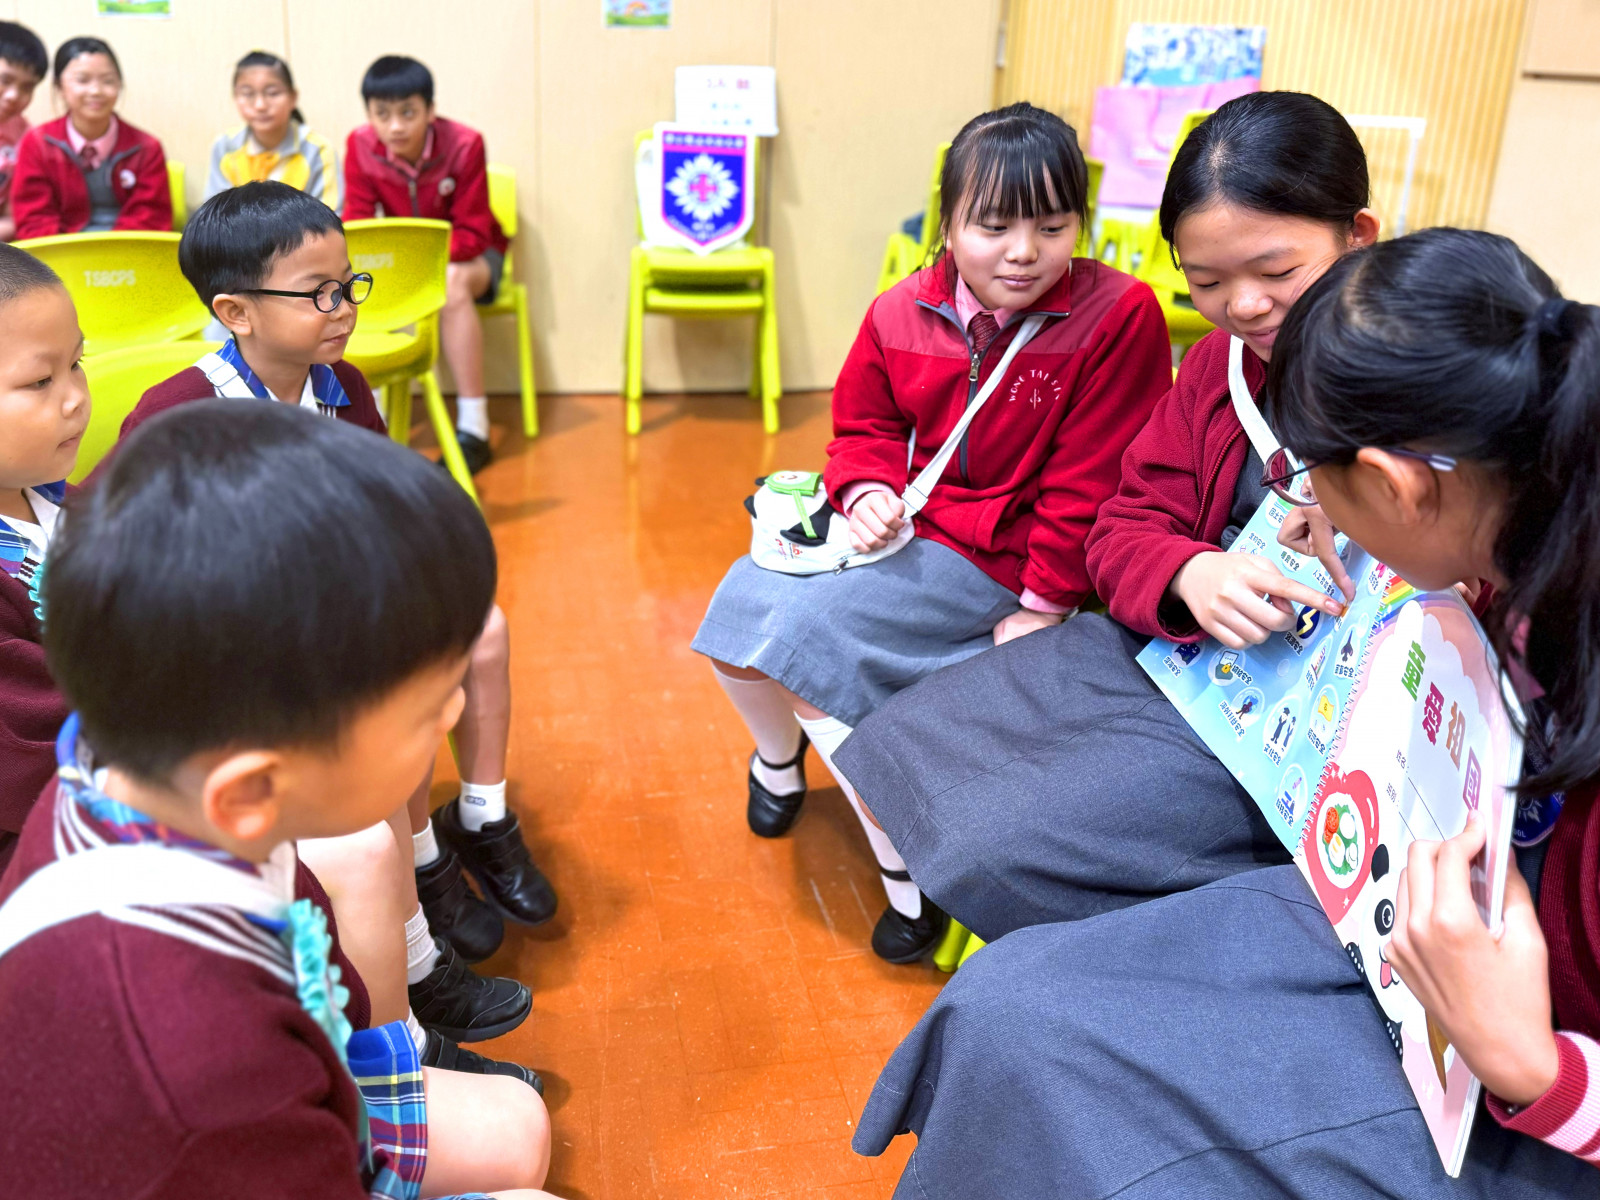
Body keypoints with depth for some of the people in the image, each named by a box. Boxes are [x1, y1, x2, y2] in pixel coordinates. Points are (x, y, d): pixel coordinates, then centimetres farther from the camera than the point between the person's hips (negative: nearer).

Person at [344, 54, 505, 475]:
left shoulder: (464, 145, -22)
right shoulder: (360, 146, -14)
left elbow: (472, 234, -21)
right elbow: (356, 226, -11)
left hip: (466, 255, -3)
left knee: (452, 283, -38)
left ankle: (473, 429, -34)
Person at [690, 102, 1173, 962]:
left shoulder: (1119, 316, -14)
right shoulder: (901, 314, 0)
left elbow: (1091, 481, -13)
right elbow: (864, 426, 15)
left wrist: (1045, 604, -12)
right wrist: (865, 491, -7)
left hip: (992, 559, -6)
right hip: (899, 527, 6)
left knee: (808, 629, -22)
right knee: (741, 602, -7)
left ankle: (911, 864, -7)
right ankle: (780, 753, 28)